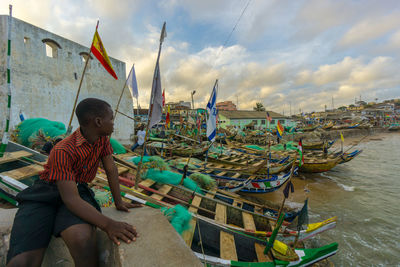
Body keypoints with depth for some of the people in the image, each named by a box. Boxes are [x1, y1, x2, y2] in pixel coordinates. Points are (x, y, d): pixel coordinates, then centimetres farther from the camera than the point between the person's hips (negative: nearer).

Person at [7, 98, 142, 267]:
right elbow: (71, 199, -30)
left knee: (83, 238, -30)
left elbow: (110, 169, 0)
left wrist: (118, 202, -2)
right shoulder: (62, 151, -24)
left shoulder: (103, 137, -7)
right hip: (45, 195, -3)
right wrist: (108, 224, -39)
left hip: (79, 190, 3)